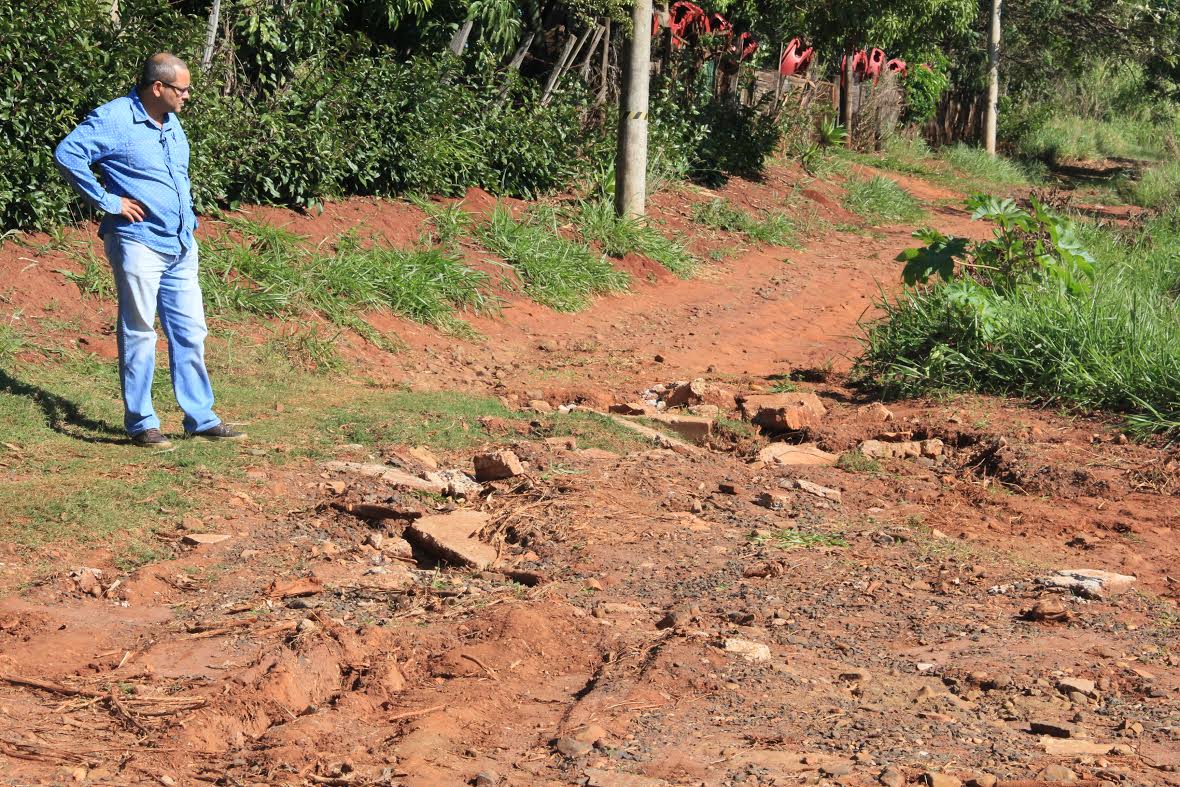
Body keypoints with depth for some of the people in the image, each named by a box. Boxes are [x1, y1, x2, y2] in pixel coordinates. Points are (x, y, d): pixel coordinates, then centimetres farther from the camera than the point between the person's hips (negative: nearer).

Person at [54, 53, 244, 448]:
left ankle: (201, 418, 16)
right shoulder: (114, 119, -11)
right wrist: (107, 200, -17)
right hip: (138, 242, -8)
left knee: (191, 333, 9)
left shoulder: (171, 122, 15)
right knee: (139, 333, 0)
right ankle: (141, 423, 8)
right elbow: (67, 154, -19)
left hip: (181, 245, 8)